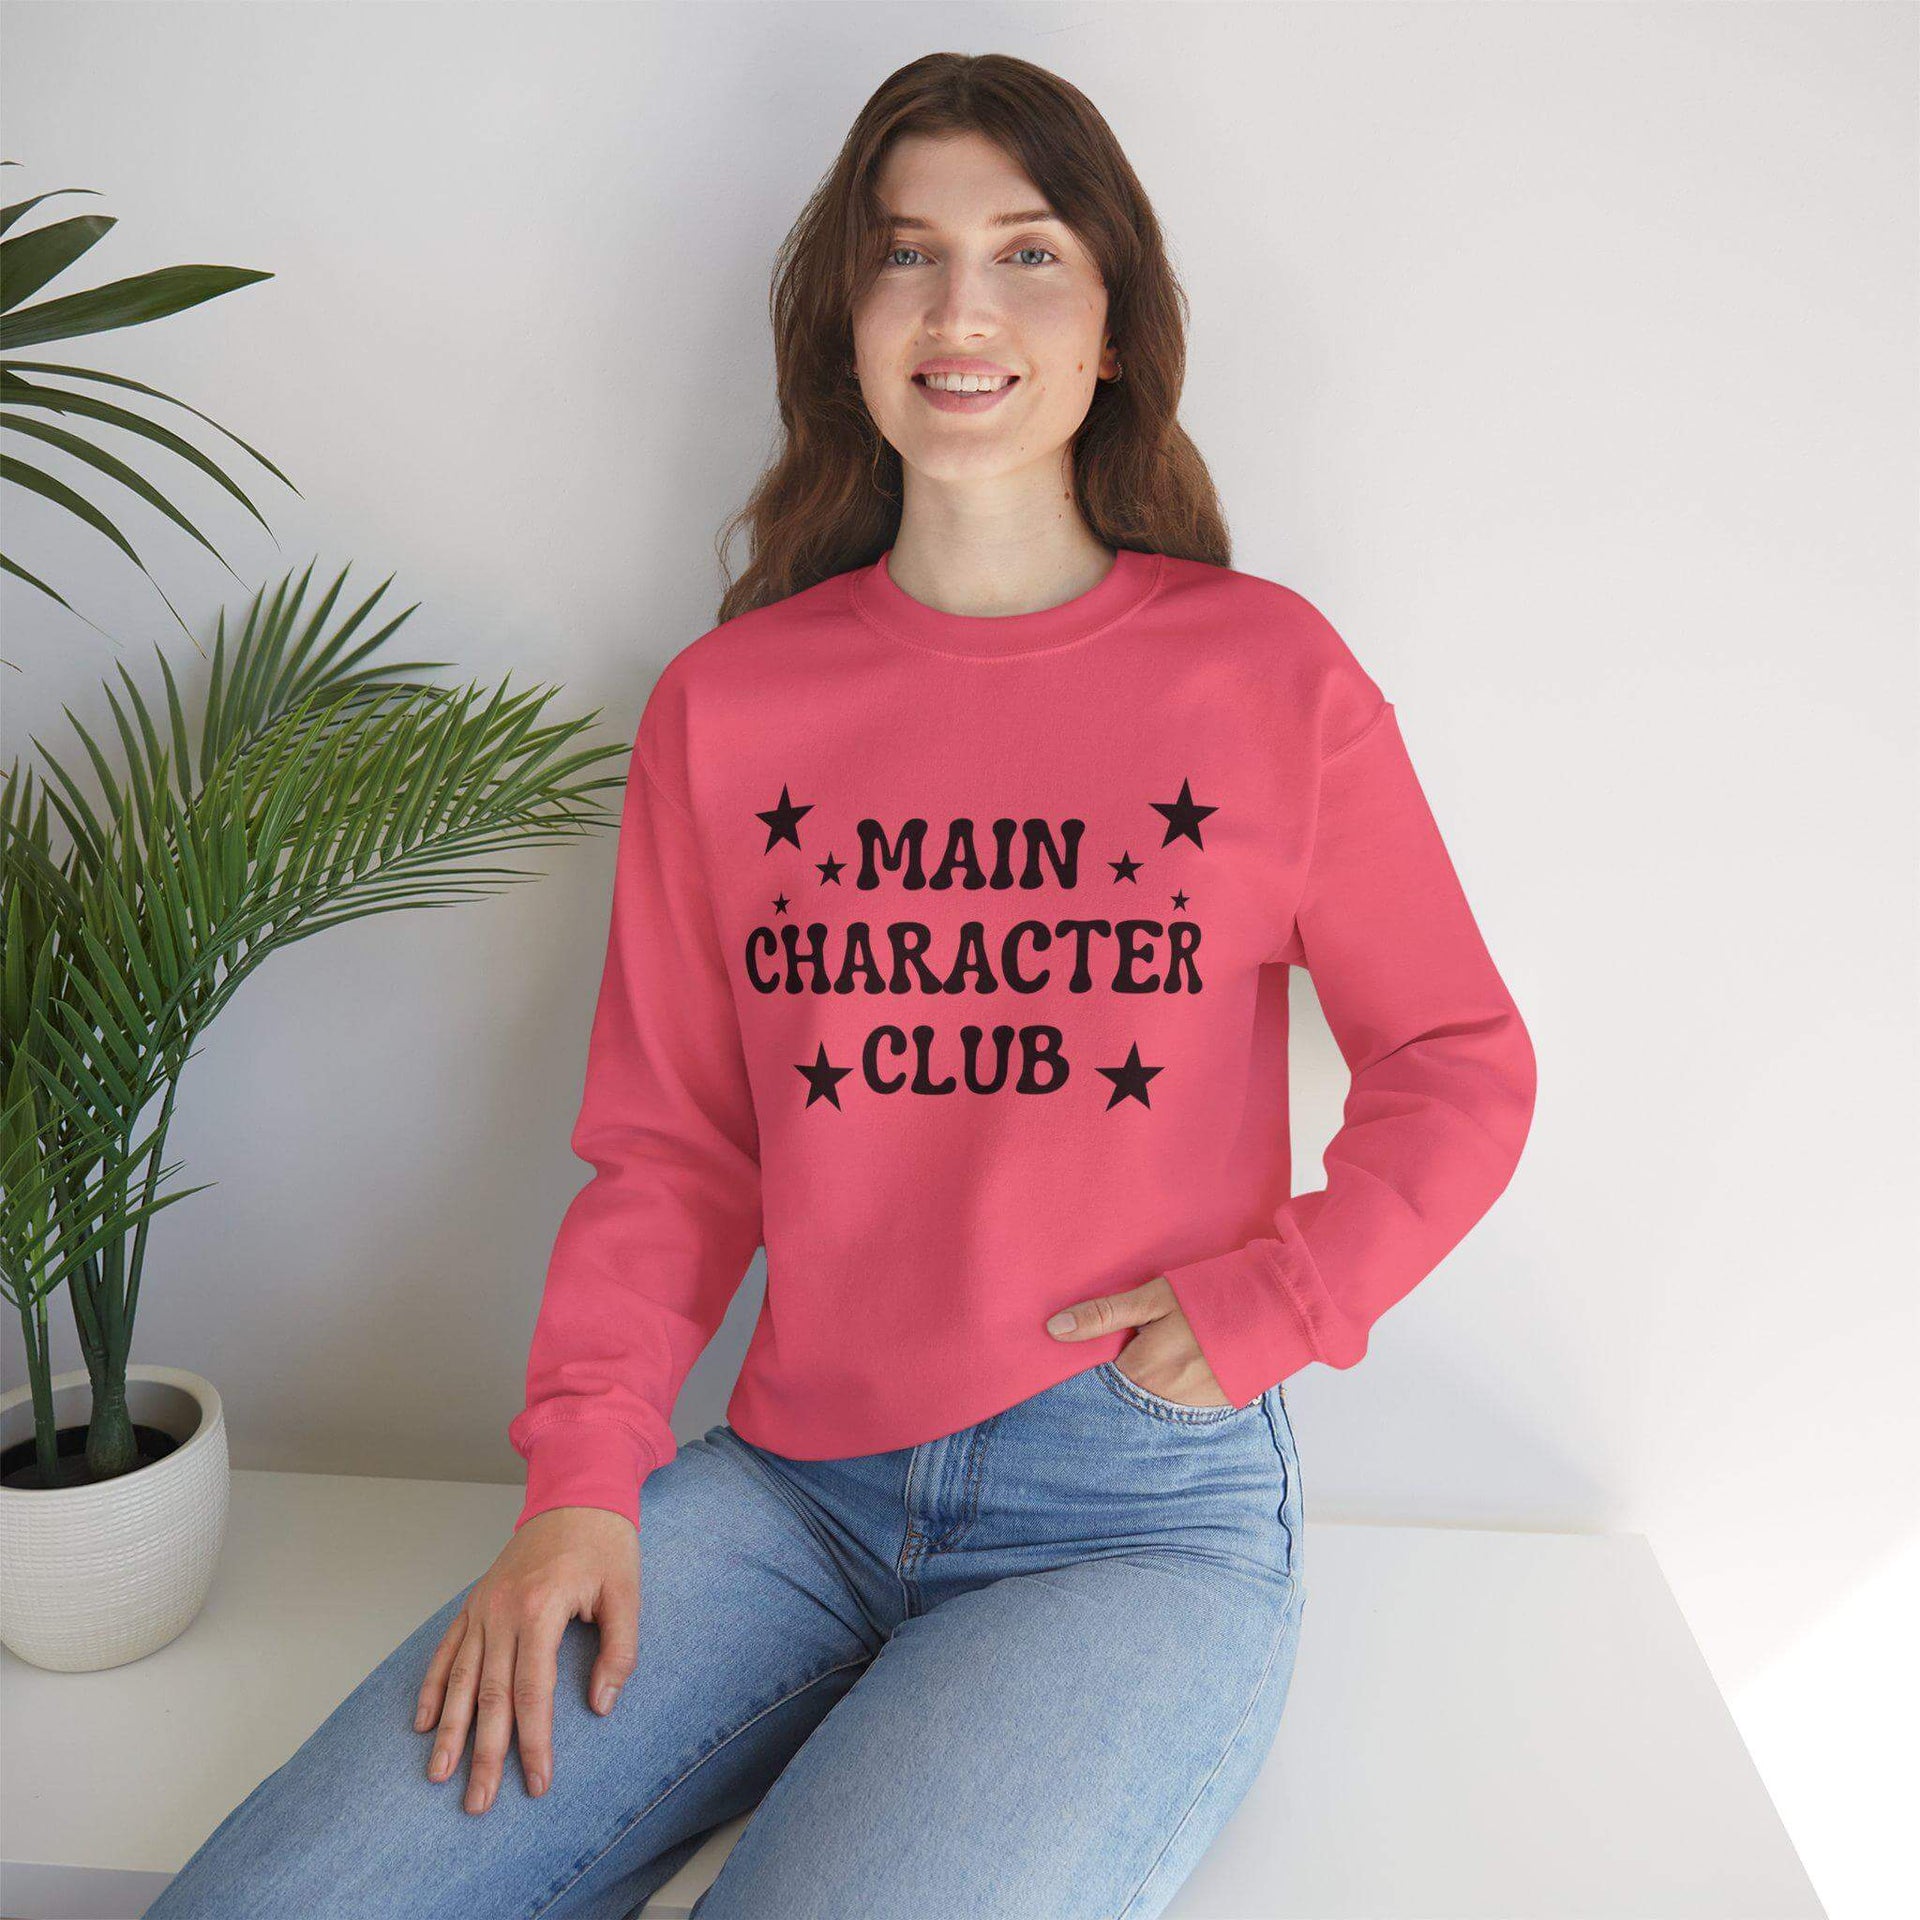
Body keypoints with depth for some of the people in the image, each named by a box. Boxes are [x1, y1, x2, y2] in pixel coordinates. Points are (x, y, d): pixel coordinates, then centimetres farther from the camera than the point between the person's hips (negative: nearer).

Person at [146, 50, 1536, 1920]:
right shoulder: (726, 705, 6)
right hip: (789, 1485, 2)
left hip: (1143, 1513, -1)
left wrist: (1262, 1307, -6)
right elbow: (669, 1149, 7)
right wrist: (579, 1477, -5)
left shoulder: (1268, 673, 0)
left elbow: (1460, 1068, 8)